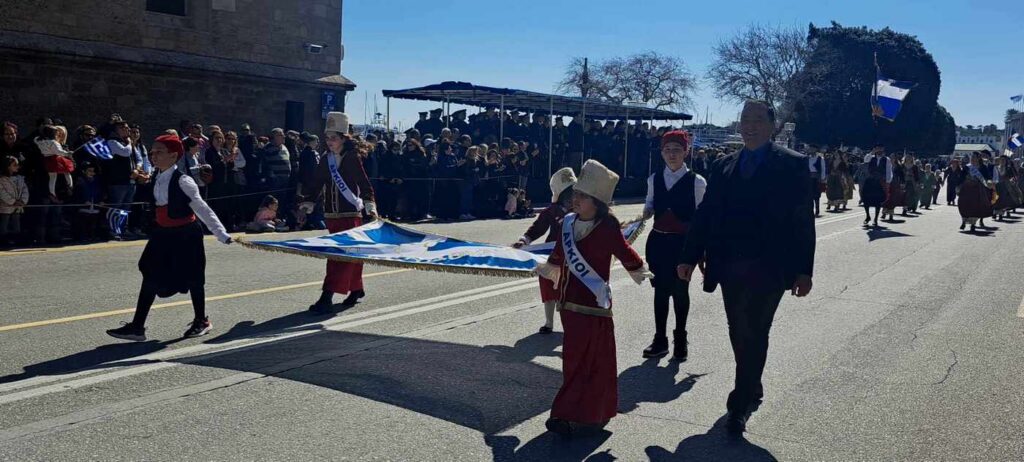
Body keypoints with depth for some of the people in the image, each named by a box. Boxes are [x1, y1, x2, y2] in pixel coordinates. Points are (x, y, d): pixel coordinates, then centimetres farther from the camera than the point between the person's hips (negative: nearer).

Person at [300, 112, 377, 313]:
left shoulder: (352, 158, -7)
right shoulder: (326, 159, 9)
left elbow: (364, 184, -8)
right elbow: (316, 184, 14)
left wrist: (370, 206, -15)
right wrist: (307, 205, 8)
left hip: (350, 213, -6)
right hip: (331, 214, 6)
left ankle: (328, 296, -15)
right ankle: (356, 289, 29)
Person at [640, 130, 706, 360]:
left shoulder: (697, 181, -6)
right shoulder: (654, 179, 5)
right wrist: (645, 214, -9)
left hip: (683, 242, -3)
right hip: (658, 240, 3)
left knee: (680, 290, 5)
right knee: (660, 290, 10)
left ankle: (680, 339, 22)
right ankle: (660, 339, 21)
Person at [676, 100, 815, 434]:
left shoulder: (792, 164, -2)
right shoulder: (723, 166, 11)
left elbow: (802, 220, -5)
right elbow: (705, 214, 9)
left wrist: (804, 270, -10)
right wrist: (690, 256, 3)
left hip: (767, 266, -4)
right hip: (729, 266, 5)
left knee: (753, 333, -4)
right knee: (740, 333, 14)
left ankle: (740, 405, 5)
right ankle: (752, 391, 34)